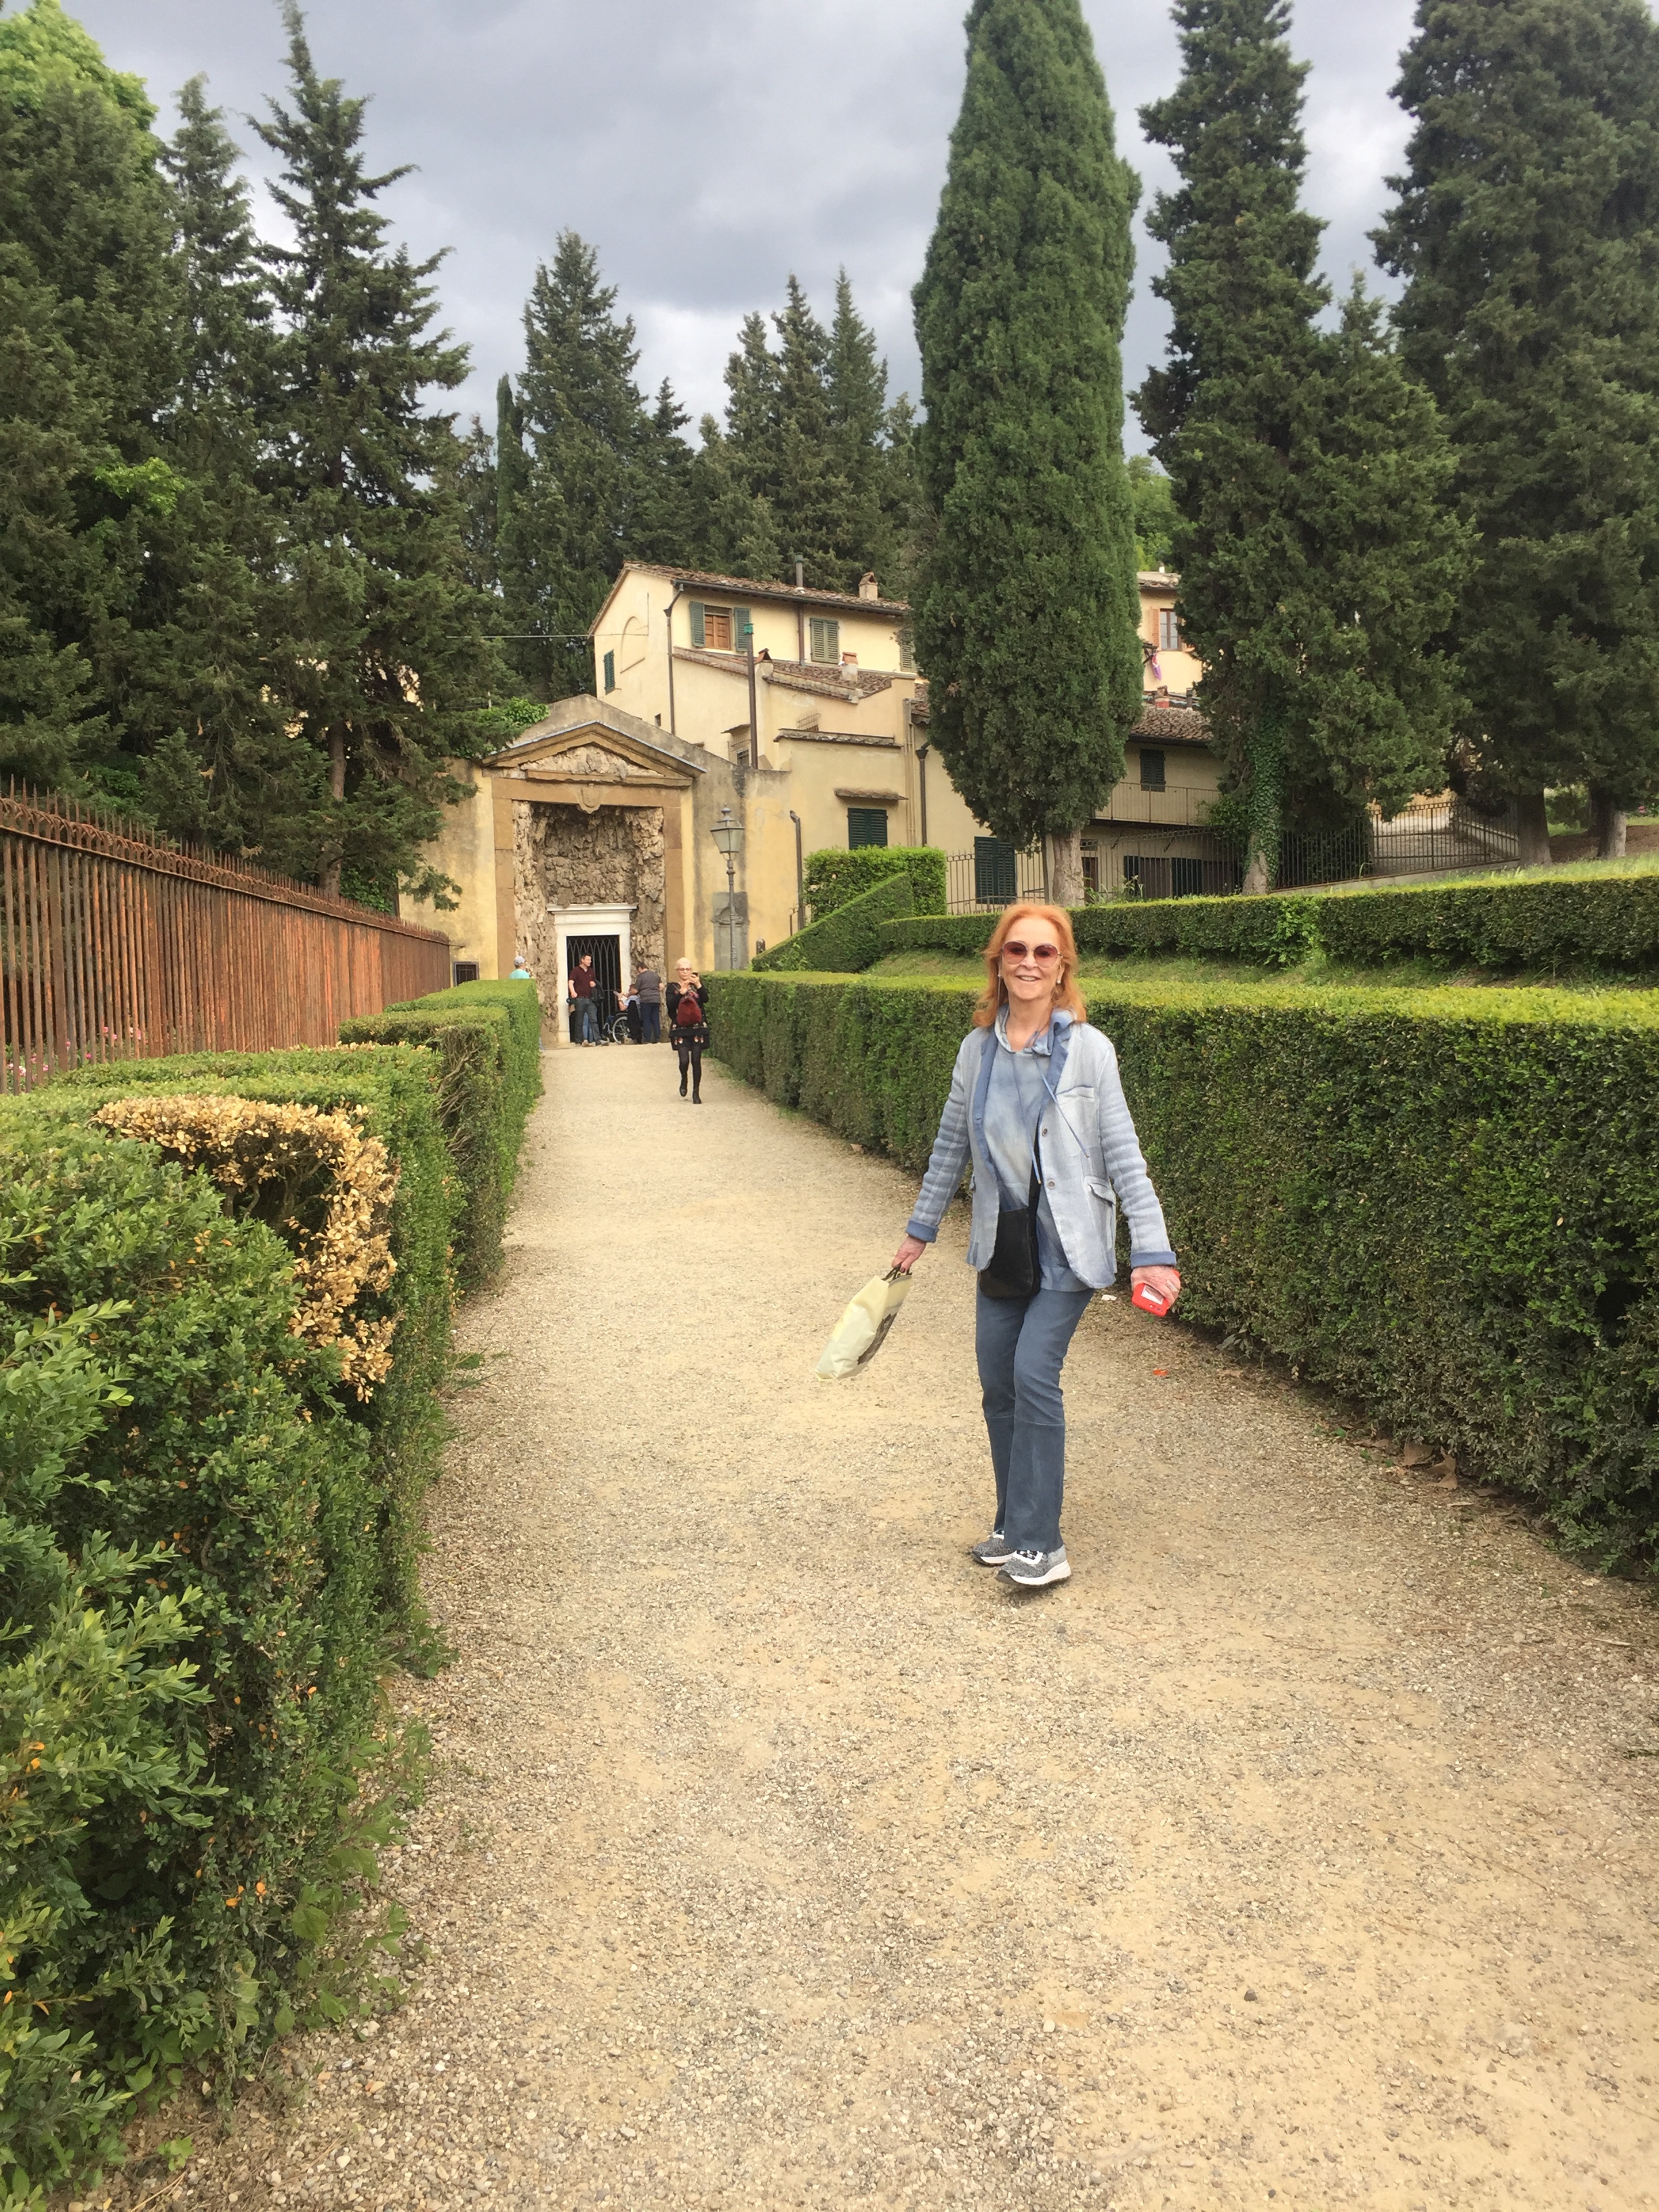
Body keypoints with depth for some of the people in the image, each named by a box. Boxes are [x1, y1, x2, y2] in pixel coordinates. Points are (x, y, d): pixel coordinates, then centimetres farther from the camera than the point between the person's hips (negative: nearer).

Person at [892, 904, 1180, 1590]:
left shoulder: (1087, 1049, -11)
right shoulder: (977, 1049, 2)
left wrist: (1150, 1250, -16)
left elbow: (1122, 1153, -11)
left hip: (1067, 1245, -5)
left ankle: (1040, 1542, -1)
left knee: (1034, 1373, -13)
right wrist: (919, 1230, 17)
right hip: (1001, 1243, 5)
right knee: (997, 1384, 9)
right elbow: (951, 1145, 12)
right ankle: (1015, 1522, 26)